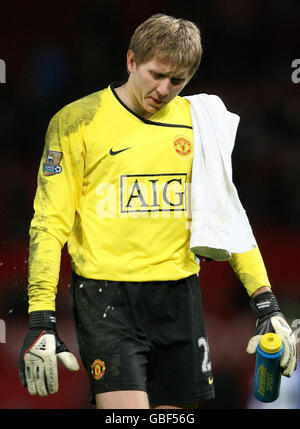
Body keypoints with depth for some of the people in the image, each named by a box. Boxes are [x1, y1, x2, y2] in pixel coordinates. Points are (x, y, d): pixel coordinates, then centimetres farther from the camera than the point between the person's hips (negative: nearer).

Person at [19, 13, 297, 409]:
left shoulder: (197, 122, 9)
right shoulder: (77, 121, -2)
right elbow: (49, 223, -3)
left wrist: (266, 303, 7)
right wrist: (41, 320, -12)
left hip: (179, 293, 4)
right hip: (106, 294, -4)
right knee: (125, 407, -19)